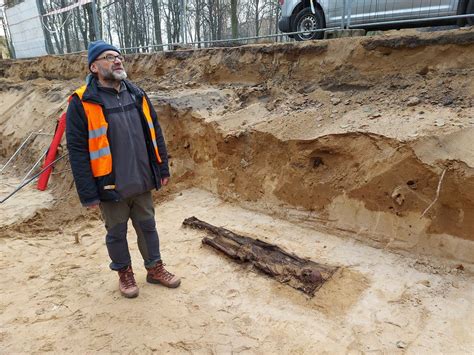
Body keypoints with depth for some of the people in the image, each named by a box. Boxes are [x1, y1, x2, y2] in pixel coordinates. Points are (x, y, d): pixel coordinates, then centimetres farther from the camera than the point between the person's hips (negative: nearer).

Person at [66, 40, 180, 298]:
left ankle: (155, 268, 37)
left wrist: (163, 169, 8)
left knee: (147, 226, 17)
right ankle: (124, 273, 37)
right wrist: (88, 194, -13)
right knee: (116, 233, 14)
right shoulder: (82, 103, -11)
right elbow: (77, 151, -12)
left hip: (142, 182, 4)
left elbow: (155, 134, 9)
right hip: (111, 186, -4)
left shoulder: (137, 94, 4)